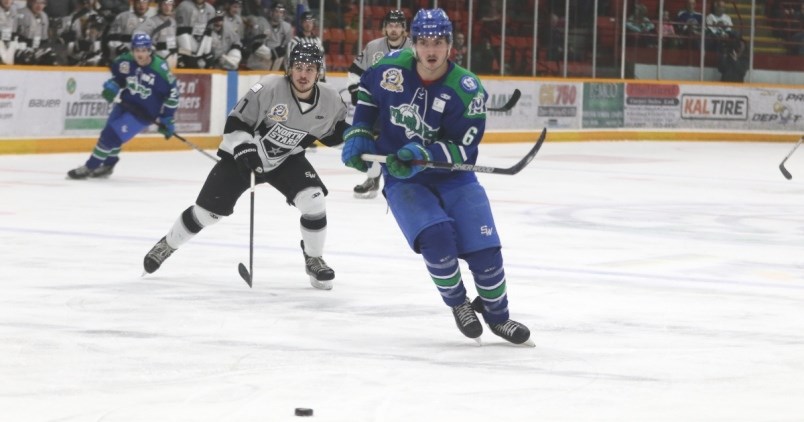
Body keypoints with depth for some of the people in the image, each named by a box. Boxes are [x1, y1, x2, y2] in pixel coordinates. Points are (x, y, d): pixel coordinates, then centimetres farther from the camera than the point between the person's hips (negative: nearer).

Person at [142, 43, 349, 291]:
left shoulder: (330, 101, -14)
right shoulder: (269, 88, -27)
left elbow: (333, 133, 5)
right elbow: (236, 122, -19)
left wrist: (352, 130, -15)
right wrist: (243, 149, -31)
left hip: (286, 159, 3)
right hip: (243, 155, -3)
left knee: (314, 200, -20)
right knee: (209, 210, -1)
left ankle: (314, 260, 2)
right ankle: (168, 244, 25)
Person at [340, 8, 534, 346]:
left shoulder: (467, 90, -16)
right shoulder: (392, 68, -9)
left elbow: (464, 149, -17)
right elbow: (365, 92, 13)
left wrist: (423, 154, -32)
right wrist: (358, 135, 4)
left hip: (451, 177, 0)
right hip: (401, 180, 0)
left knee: (484, 249, -8)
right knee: (436, 238, -25)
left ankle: (497, 315, 19)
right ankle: (458, 304, 3)